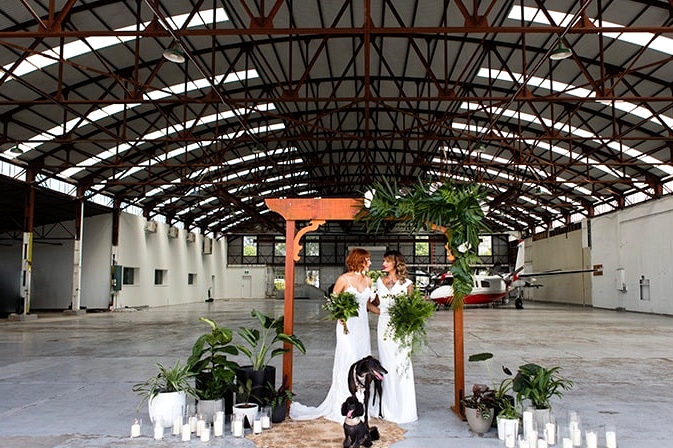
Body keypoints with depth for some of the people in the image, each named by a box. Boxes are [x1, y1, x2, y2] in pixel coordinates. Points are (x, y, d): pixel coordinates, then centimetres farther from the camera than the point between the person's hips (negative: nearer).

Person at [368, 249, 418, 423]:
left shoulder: (406, 284, 0)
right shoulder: (379, 282, 10)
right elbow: (379, 309, 12)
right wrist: (364, 303, 0)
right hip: (384, 327, 3)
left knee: (401, 366, -2)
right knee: (387, 367, 6)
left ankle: (403, 410, 9)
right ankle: (389, 409, 16)